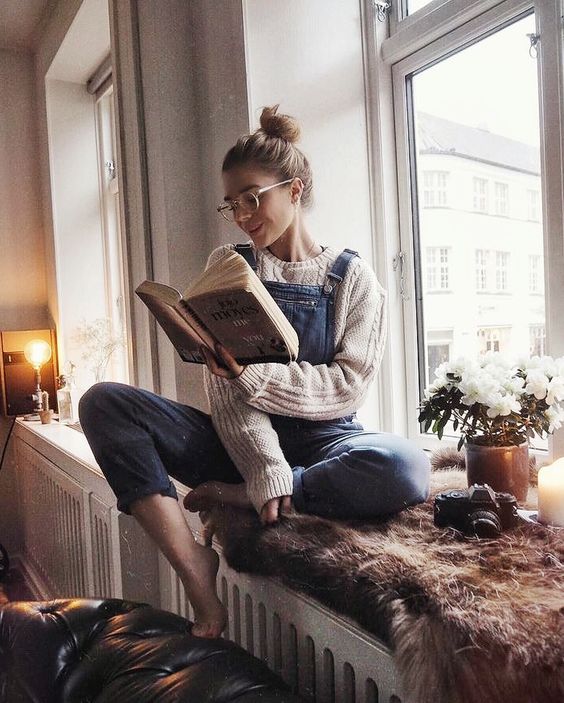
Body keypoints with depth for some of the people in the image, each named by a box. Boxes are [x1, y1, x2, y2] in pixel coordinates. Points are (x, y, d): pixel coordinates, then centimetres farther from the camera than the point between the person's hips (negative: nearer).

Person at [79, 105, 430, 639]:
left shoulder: (353, 278, 2)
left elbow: (346, 387, -7)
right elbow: (226, 391, -5)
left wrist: (253, 376, -21)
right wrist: (269, 470, -20)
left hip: (322, 444, -1)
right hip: (239, 443, 2)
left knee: (406, 469, -34)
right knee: (103, 403, -16)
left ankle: (231, 496, -15)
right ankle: (195, 567, -20)